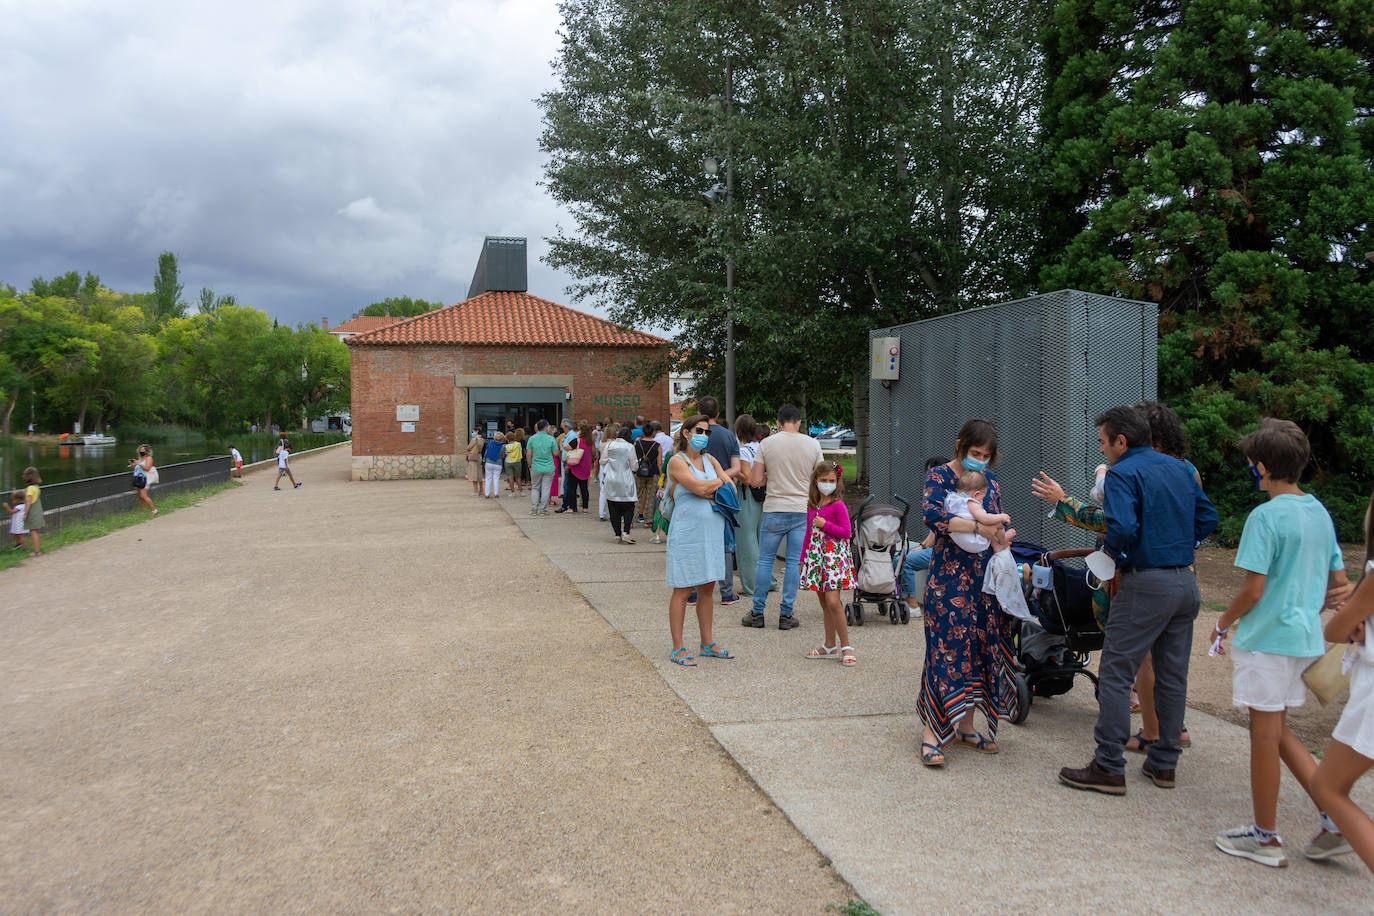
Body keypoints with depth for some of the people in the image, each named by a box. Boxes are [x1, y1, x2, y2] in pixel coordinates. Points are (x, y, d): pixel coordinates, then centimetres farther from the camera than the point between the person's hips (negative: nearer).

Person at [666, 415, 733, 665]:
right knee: (682, 590, 0)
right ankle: (678, 648, 6)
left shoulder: (709, 460, 14)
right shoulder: (677, 461, -7)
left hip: (712, 532, 7)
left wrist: (710, 491, -10)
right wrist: (721, 480, -1)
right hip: (687, 533, -6)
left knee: (707, 589, 12)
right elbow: (700, 487, -19)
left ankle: (707, 644, 21)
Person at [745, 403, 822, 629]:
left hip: (774, 510, -1)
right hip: (802, 511, 1)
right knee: (795, 563, 6)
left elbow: (754, 481, -4)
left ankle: (757, 612, 13)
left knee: (764, 560, 8)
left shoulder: (767, 444, -4)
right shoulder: (813, 444, 0)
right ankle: (786, 614, 8)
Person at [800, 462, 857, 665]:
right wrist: (803, 558, 18)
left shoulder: (837, 505, -8)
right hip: (816, 555, 7)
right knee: (823, 602, 10)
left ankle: (845, 647, -3)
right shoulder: (812, 505, 11)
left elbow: (846, 532, -10)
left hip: (834, 555, -7)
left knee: (832, 601, -13)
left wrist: (825, 524, -16)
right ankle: (830, 645, 19)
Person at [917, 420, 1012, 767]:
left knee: (980, 646, 7)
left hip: (983, 578, 6)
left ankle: (965, 727, 18)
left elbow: (998, 523, 16)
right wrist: (978, 526, -27)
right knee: (946, 646, -9)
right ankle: (930, 731, -4)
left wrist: (1001, 538, -7)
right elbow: (931, 514, -24)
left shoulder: (989, 480, 13)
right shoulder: (939, 477, -6)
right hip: (949, 576, -6)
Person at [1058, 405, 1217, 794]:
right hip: (1186, 582, 8)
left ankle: (1109, 768, 1)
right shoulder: (1178, 468, 13)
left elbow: (1122, 528, -24)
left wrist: (1112, 550, -5)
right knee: (1173, 676, 14)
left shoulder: (1122, 474, -11)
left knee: (1115, 674, -1)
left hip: (1147, 584, -8)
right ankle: (1163, 763, 23)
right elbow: (1207, 518, 16)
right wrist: (1175, 545, 14)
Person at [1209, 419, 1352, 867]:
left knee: (1265, 736, 4)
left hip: (1266, 639, -8)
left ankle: (1266, 838, 15)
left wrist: (1223, 624, -4)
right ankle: (1335, 819, 15)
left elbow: (1252, 589, -19)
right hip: (1306, 638, 8)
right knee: (1277, 731, 19)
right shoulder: (1320, 512, 8)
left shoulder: (1266, 516, -17)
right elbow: (1339, 581, 14)